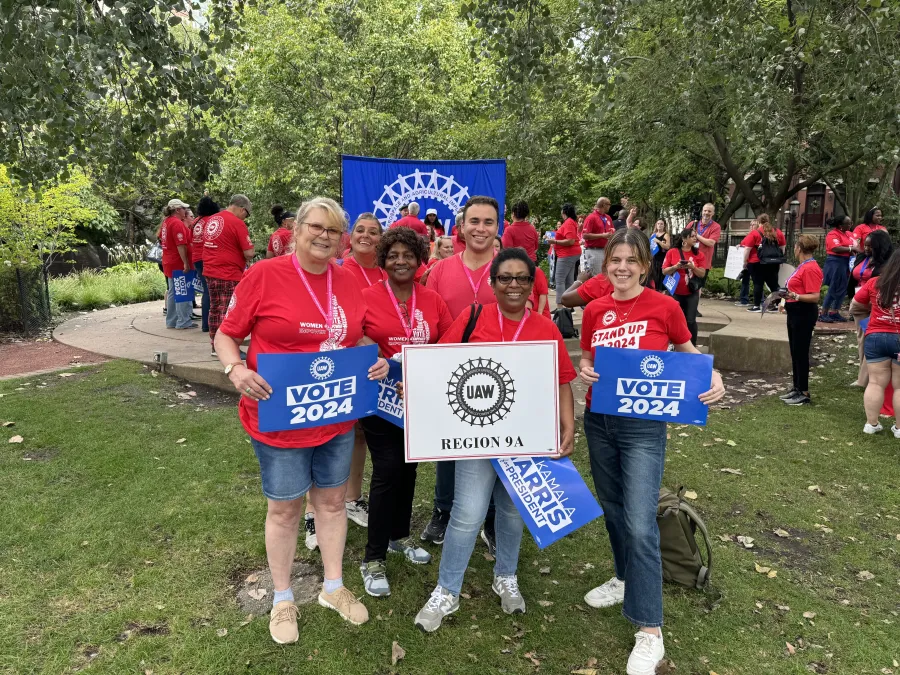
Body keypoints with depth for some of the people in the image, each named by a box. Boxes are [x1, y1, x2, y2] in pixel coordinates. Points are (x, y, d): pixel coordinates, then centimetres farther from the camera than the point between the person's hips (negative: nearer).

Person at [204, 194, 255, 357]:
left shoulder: (211, 220, 11)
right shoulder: (237, 223, -13)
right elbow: (249, 253, -16)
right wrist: (250, 254, 5)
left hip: (210, 272, 8)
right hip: (229, 275, -8)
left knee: (215, 309, 15)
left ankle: (215, 346, 23)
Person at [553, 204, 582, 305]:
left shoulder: (568, 223, -15)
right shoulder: (572, 222, 15)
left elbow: (570, 241, -23)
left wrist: (555, 242, -17)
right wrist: (556, 240, 18)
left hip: (567, 255, -10)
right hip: (572, 254, 10)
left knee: (560, 280, -11)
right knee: (569, 281, 11)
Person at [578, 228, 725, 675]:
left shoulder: (664, 306, -9)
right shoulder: (594, 311, 1)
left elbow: (688, 352, 5)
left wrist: (713, 377, -13)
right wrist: (584, 370, -11)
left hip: (644, 426, -5)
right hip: (599, 421, 5)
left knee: (640, 524, -9)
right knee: (613, 509, 19)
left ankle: (649, 631, 2)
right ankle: (626, 579, 42)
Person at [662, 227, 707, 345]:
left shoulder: (699, 255, 3)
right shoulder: (672, 252, -2)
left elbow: (702, 274, -1)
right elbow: (664, 271, -3)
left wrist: (692, 267, -17)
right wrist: (676, 266, -18)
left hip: (692, 293, 1)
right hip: (676, 292, -1)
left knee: (691, 320, -3)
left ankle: (693, 346, 7)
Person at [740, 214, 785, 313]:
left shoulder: (754, 233, -6)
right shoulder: (778, 233, 9)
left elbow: (747, 249, -8)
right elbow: (782, 248, 14)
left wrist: (745, 262, -1)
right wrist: (779, 261, 21)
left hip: (757, 263, -4)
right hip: (774, 263, 4)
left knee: (758, 284, -1)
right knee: (773, 284, 9)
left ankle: (756, 306, 0)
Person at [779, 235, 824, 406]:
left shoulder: (811, 268, -18)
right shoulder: (803, 266, 12)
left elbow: (815, 296, -22)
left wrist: (795, 296, -36)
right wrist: (788, 298, 28)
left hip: (804, 314, -10)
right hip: (795, 313, 10)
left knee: (801, 353, -5)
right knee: (795, 352, 14)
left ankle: (804, 394, 2)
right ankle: (797, 388, 23)